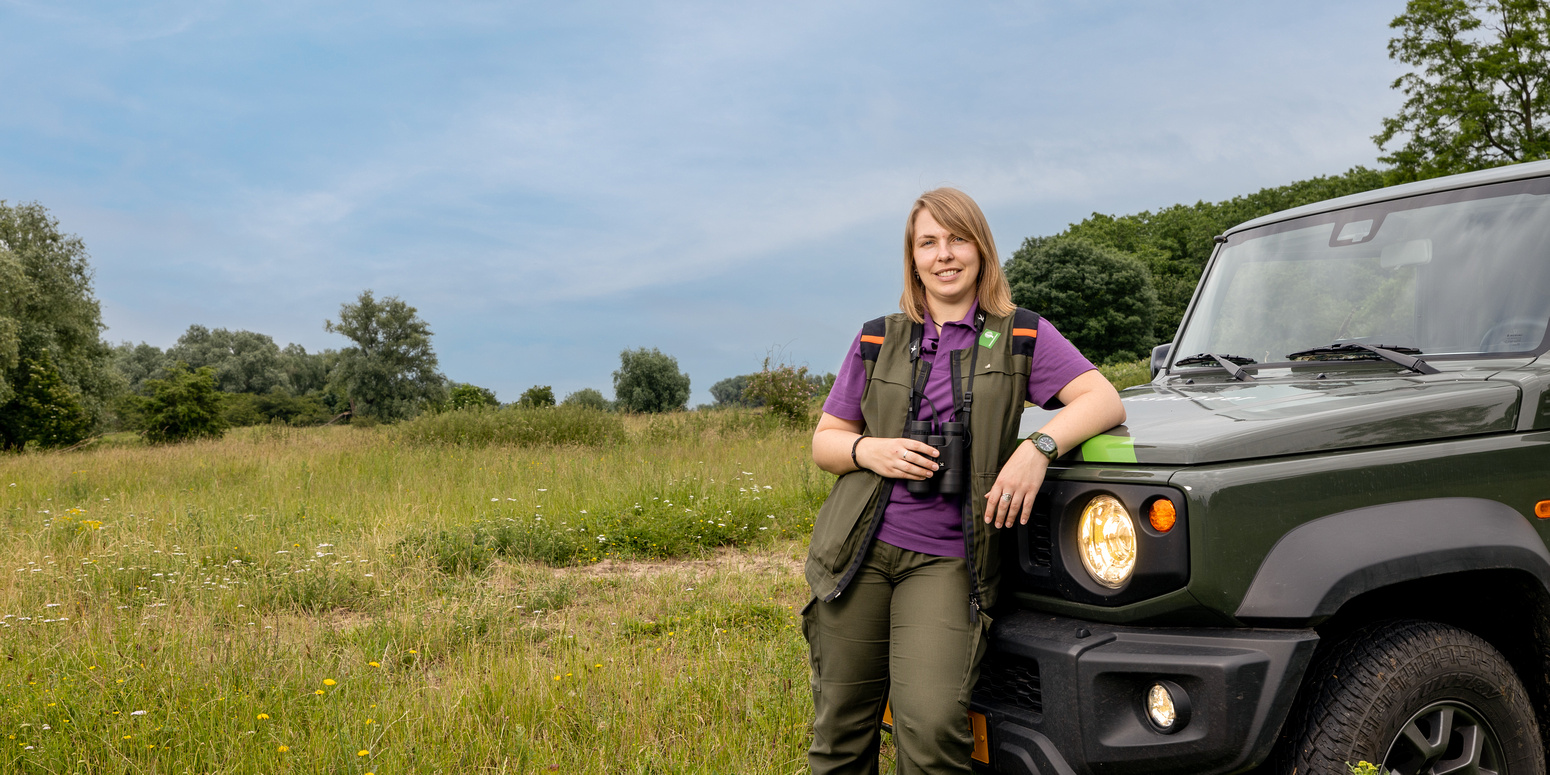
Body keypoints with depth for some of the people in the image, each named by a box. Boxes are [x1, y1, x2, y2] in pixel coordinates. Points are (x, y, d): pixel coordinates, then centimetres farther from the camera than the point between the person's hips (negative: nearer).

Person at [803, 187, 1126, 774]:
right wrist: (867, 450, -9)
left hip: (947, 560, -2)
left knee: (932, 724, -18)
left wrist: (1039, 445, -23)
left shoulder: (1021, 336, 4)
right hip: (859, 550, 2)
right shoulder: (878, 340, 10)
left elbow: (1105, 400, -6)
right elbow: (824, 440, 13)